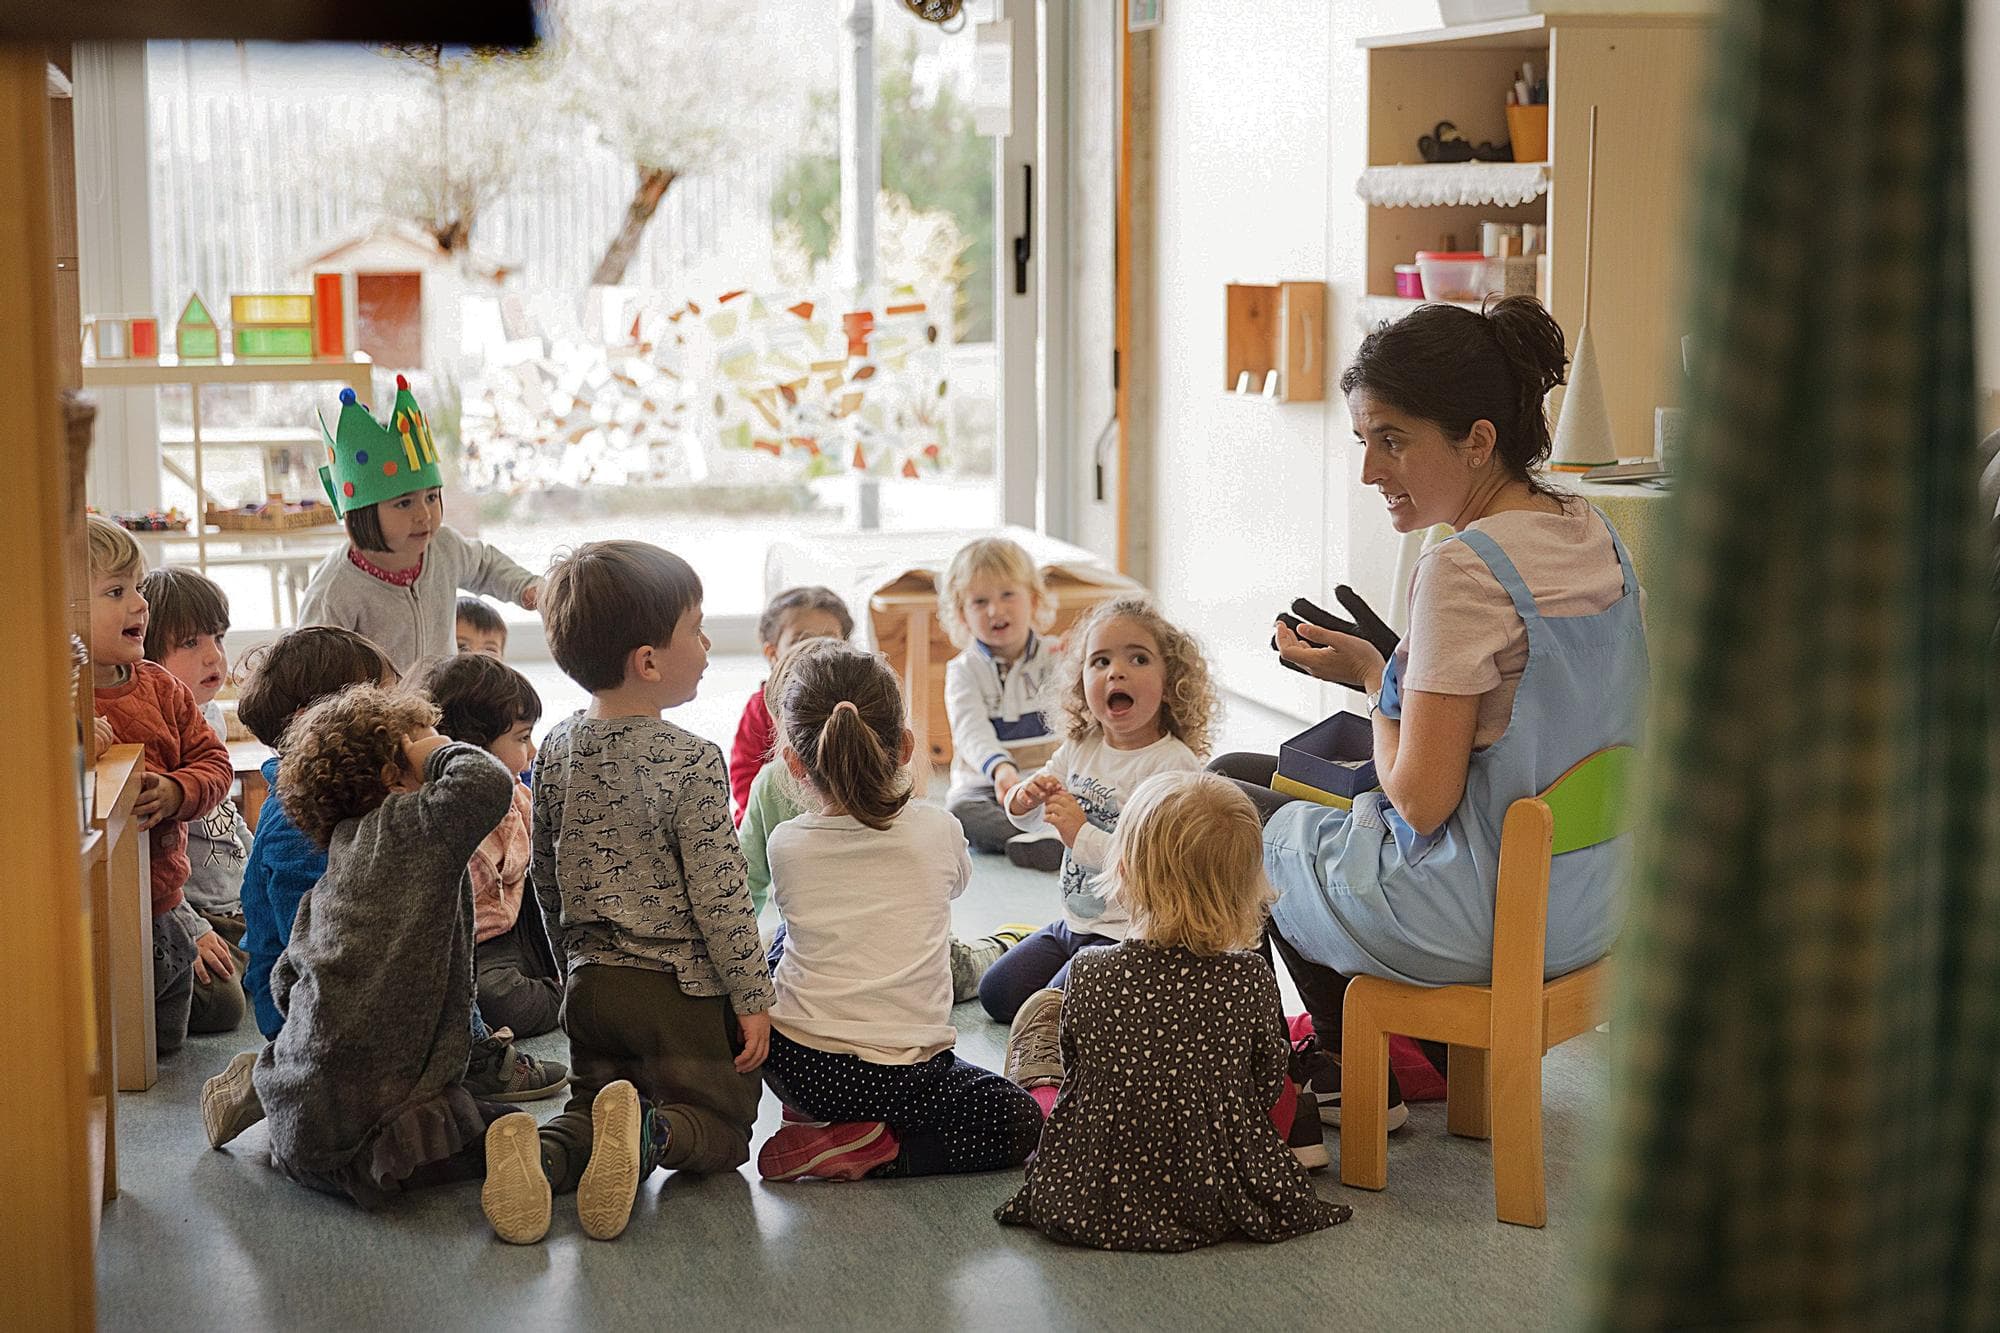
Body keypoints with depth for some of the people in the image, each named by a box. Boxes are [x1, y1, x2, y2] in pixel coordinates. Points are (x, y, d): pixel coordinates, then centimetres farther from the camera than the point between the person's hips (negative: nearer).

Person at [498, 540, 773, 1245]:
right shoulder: (691, 762, -18)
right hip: (683, 986, -5)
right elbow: (717, 894, -16)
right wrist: (751, 998, -7)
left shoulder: (557, 749, 1)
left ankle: (540, 1153, -14)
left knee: (596, 1102, 20)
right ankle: (648, 1134, -25)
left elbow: (545, 875, 11)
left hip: (591, 983, 5)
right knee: (721, 1127, 8)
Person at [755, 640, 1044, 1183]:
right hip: (905, 1073, -3)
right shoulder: (937, 831, -5)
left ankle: (811, 1114, 21)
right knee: (1021, 1119, 15)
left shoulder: (786, 845, -4)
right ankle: (873, 1148, -5)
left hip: (792, 1065, 3)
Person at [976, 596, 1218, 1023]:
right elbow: (1027, 820, 14)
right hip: (1074, 923, 8)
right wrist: (1026, 798, -10)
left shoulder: (1174, 763, -20)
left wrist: (1082, 834, -29)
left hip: (1131, 935, -8)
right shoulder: (1080, 747, 2)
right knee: (996, 994, 11)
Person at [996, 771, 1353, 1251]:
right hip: (1221, 1205, 1)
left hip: (1092, 1206, 0)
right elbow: (1267, 1088, -3)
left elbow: (1075, 1074, -1)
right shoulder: (1252, 978, -18)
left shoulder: (1089, 974, -18)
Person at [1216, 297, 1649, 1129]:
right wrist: (1391, 668, 6)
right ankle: (1345, 1062, 31)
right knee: (1239, 771, 25)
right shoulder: (1593, 535, 2)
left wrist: (1373, 678, -7)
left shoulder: (1465, 569, -24)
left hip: (1485, 923, -9)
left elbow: (1420, 800, -22)